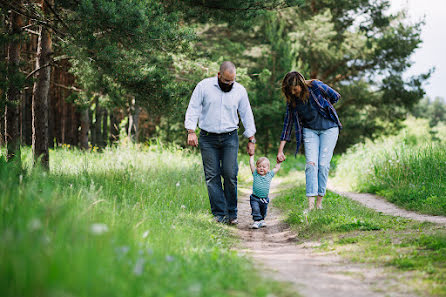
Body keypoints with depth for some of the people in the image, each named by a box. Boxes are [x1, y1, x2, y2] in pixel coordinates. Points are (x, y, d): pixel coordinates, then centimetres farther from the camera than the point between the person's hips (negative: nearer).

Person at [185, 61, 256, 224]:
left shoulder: (240, 90, 5)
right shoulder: (204, 86, 0)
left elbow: (247, 115, 12)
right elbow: (193, 109, 1)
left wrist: (251, 140, 11)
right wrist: (191, 131, -10)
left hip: (230, 138, 1)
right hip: (208, 139, 0)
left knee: (230, 174, -9)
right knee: (212, 176, -4)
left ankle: (232, 213, 4)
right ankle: (220, 214, -1)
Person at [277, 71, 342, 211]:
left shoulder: (315, 86, -17)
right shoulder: (291, 99, -5)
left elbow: (336, 97, -2)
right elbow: (288, 123, 0)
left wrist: (322, 108, 6)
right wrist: (280, 150, -3)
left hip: (328, 128, -2)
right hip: (310, 130, 2)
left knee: (323, 164, -8)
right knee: (311, 164, -13)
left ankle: (319, 203, 0)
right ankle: (310, 205, -20)